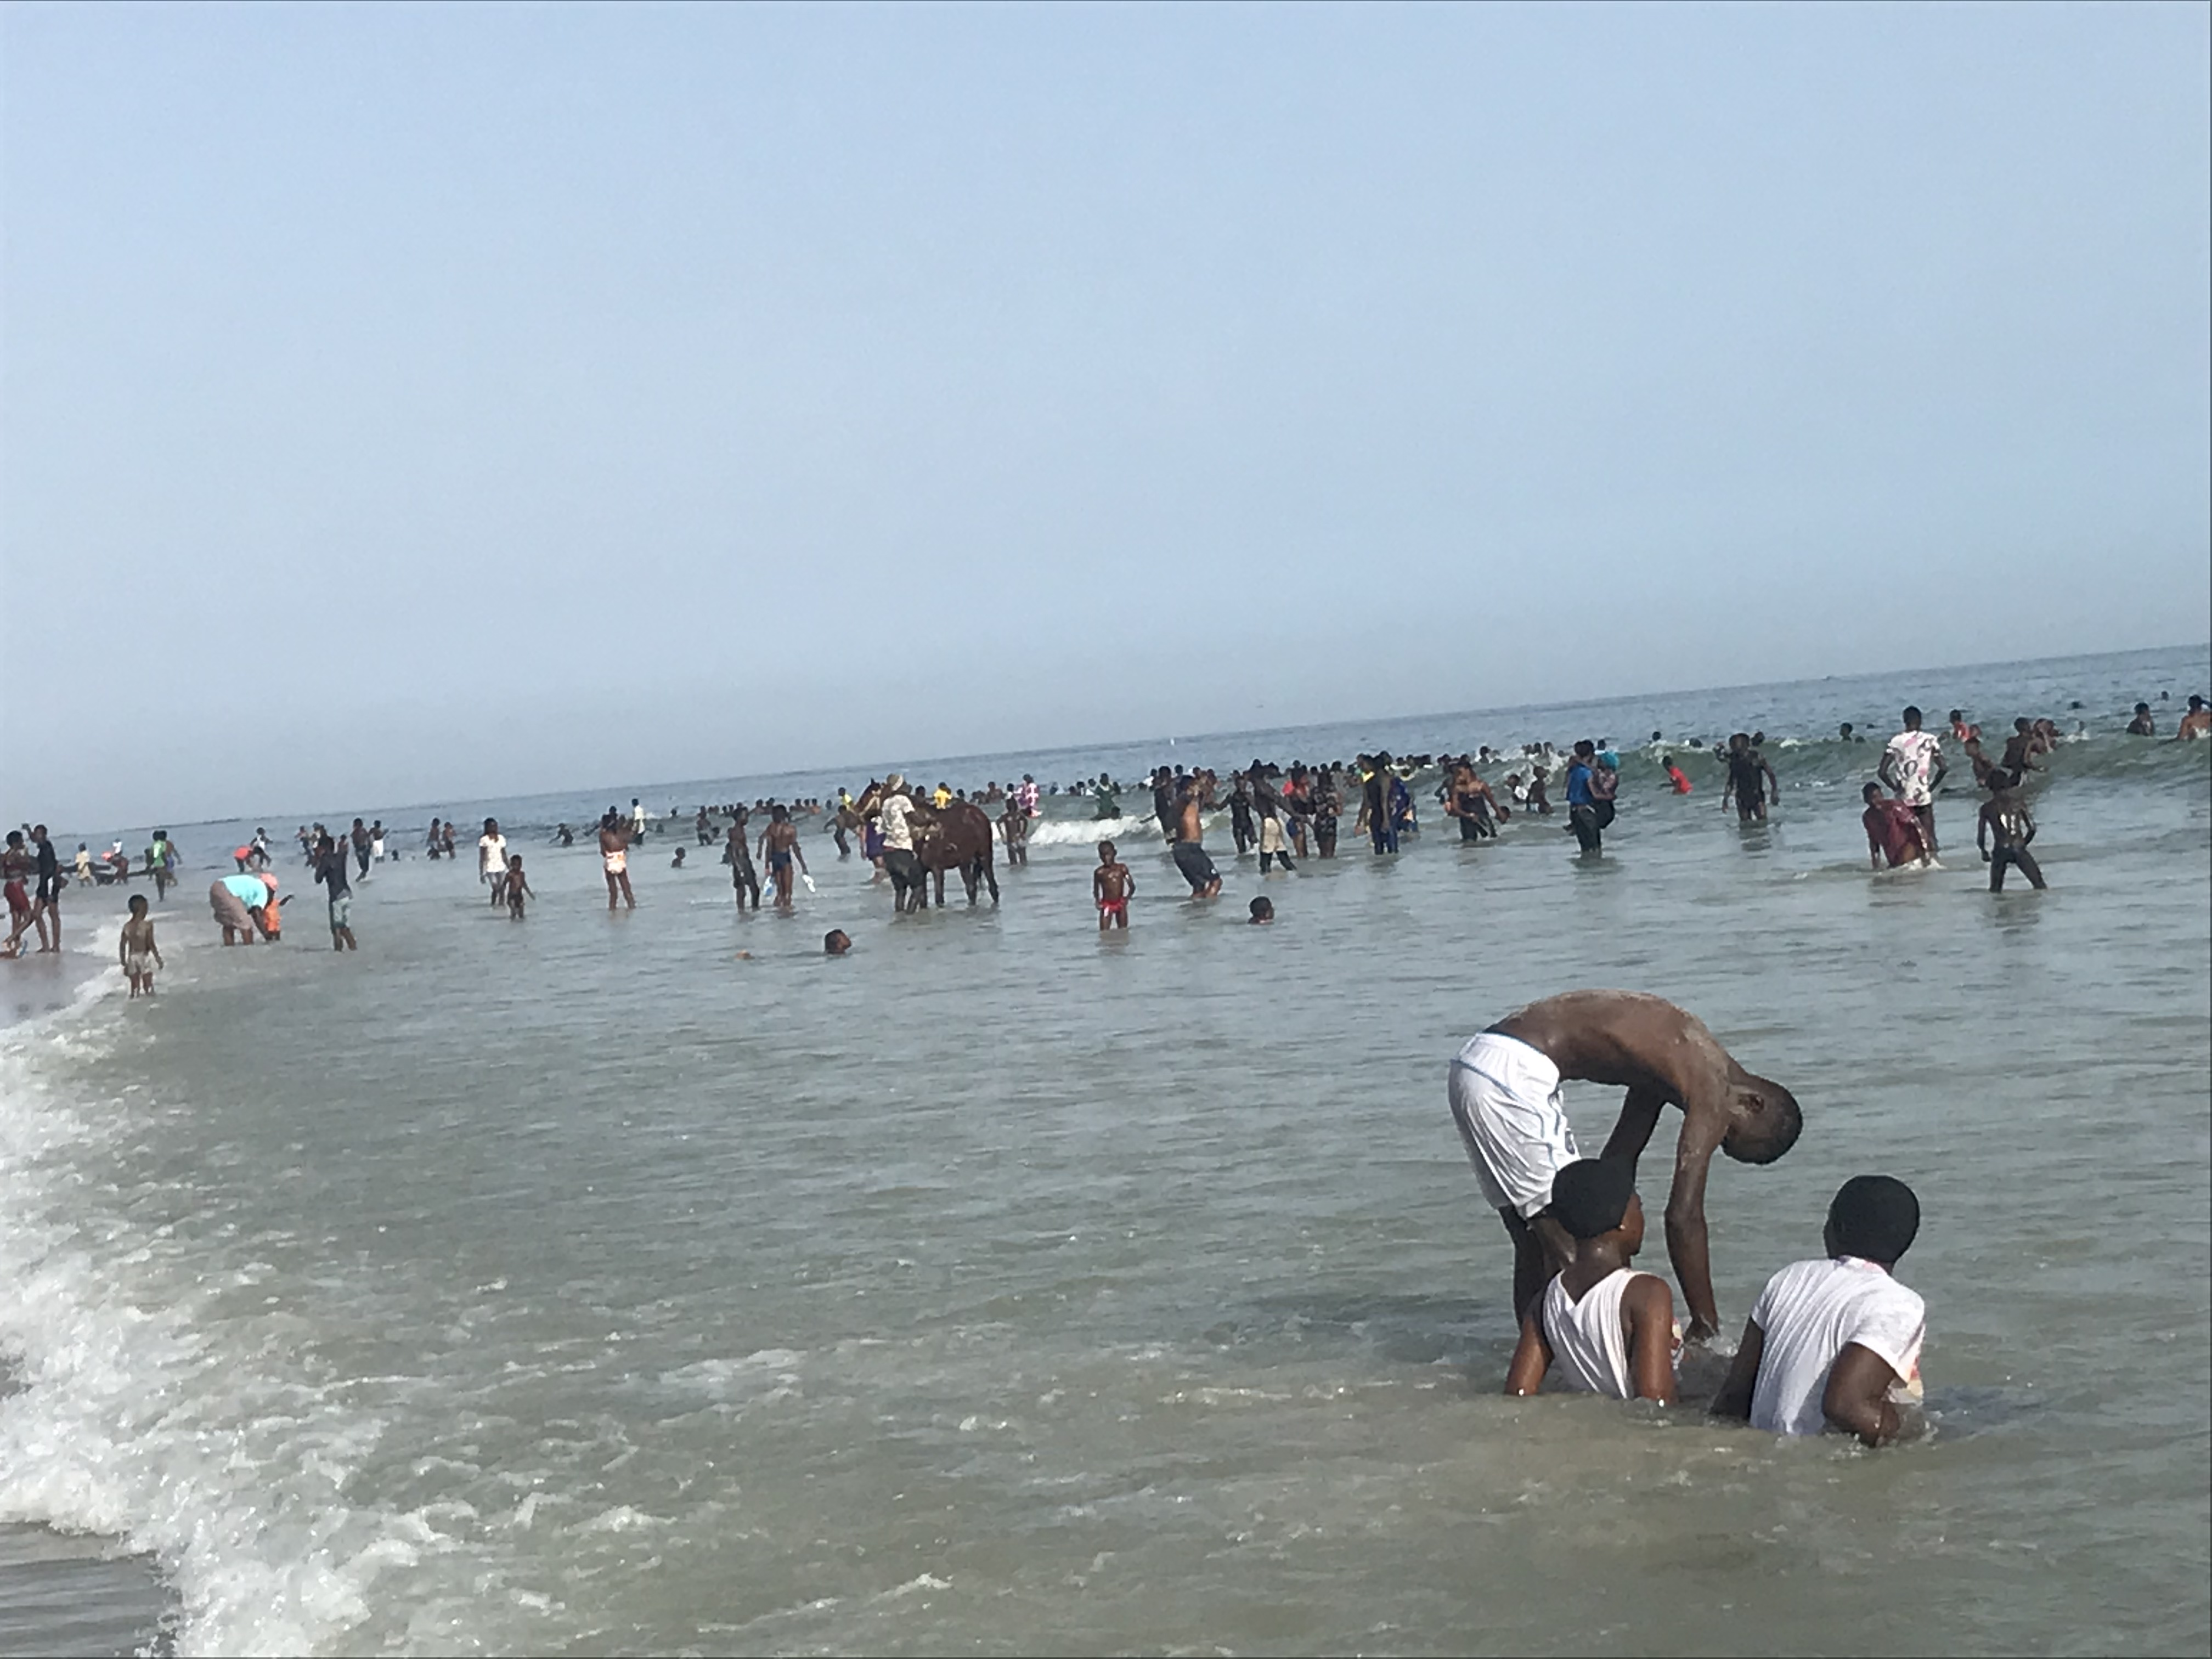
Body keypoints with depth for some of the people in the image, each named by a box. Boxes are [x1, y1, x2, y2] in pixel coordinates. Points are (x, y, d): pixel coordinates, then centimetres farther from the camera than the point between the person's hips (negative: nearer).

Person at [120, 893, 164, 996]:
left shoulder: (126, 927, 1)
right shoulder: (147, 925, -13)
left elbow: (122, 947, 4)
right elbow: (151, 944, -14)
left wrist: (124, 964, 14)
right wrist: (158, 959, -5)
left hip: (131, 959, 4)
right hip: (144, 957, -4)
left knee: (135, 987, 9)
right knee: (148, 986, 4)